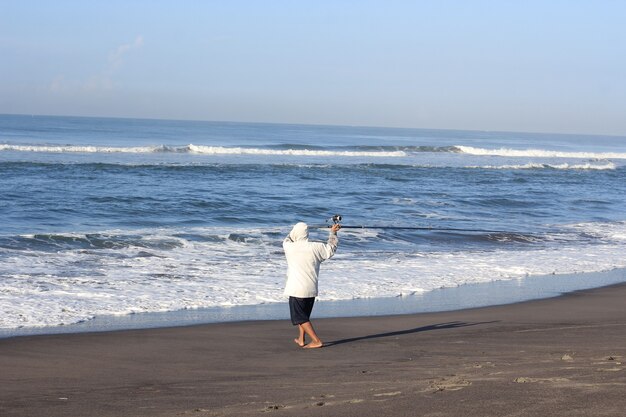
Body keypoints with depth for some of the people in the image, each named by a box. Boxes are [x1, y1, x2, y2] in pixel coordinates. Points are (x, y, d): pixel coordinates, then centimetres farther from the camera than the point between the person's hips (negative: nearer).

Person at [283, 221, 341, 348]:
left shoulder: (290, 248, -10)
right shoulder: (316, 247, -5)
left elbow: (287, 240, 15)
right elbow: (331, 248, 14)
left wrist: (295, 231, 33)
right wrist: (333, 233, 30)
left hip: (296, 289, -4)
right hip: (311, 289, 4)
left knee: (300, 318, 1)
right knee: (304, 315, 23)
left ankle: (316, 341, -8)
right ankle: (301, 339, 33)